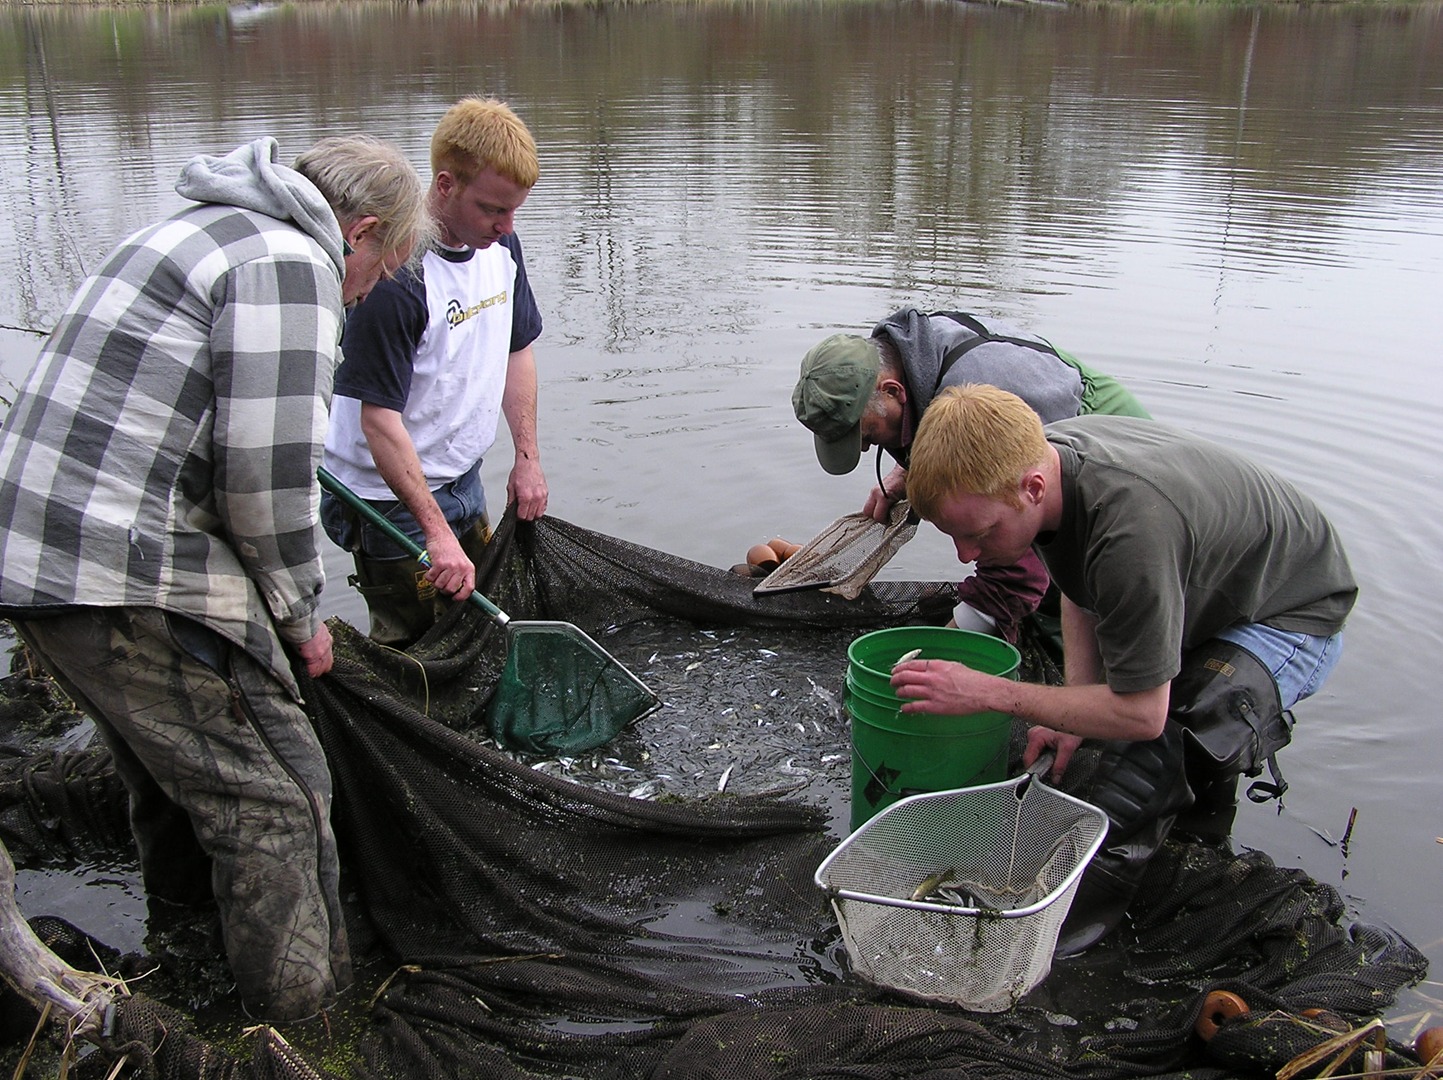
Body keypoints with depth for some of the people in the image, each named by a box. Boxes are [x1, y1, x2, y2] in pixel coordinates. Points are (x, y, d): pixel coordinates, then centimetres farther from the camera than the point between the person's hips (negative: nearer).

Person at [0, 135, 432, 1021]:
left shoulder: (203, 231, 21)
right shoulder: (292, 261, -11)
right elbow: (267, 470, -19)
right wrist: (298, 616, -4)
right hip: (131, 583, -10)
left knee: (175, 772, 28)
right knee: (275, 802, 0)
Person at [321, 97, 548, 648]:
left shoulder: (500, 245, -2)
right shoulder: (396, 276, -27)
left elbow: (516, 350, 12)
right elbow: (379, 420, -27)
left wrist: (528, 457, 8)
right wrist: (437, 531, -28)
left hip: (464, 481, 8)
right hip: (392, 499, -8)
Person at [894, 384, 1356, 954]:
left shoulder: (1129, 528, -43)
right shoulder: (1037, 455, -17)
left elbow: (1141, 715, -31)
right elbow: (1080, 589, 4)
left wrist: (987, 692, -28)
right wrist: (1076, 709, -6)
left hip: (1292, 615, -8)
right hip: (1199, 583, 8)